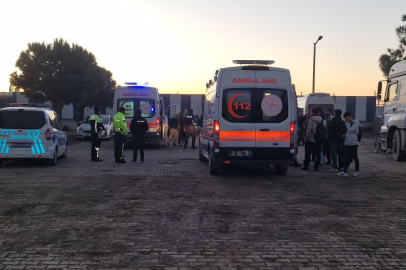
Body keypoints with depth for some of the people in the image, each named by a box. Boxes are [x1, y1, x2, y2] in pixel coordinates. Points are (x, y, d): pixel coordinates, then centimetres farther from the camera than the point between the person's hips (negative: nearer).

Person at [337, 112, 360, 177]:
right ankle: (345, 172, 2)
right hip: (347, 143, 7)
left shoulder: (356, 122, -8)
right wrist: (345, 135, 6)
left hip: (353, 143, -7)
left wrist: (347, 123, -10)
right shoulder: (349, 123, 17)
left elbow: (350, 130, -17)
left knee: (355, 157, 4)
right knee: (346, 158, 2)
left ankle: (357, 171, 17)